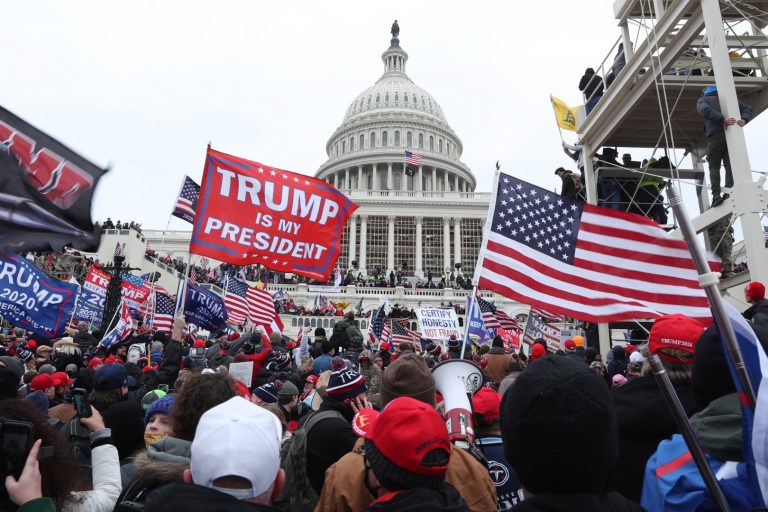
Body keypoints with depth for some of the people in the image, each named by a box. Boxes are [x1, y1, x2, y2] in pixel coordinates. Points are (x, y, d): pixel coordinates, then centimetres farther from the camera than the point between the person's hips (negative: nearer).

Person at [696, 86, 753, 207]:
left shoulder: (703, 100, 14)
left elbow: (705, 110, -11)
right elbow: (748, 109, 13)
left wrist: (723, 119, -16)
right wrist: (744, 119, -5)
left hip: (715, 137, -3)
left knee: (714, 167, 0)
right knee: (730, 165, 5)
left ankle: (716, 195, -11)